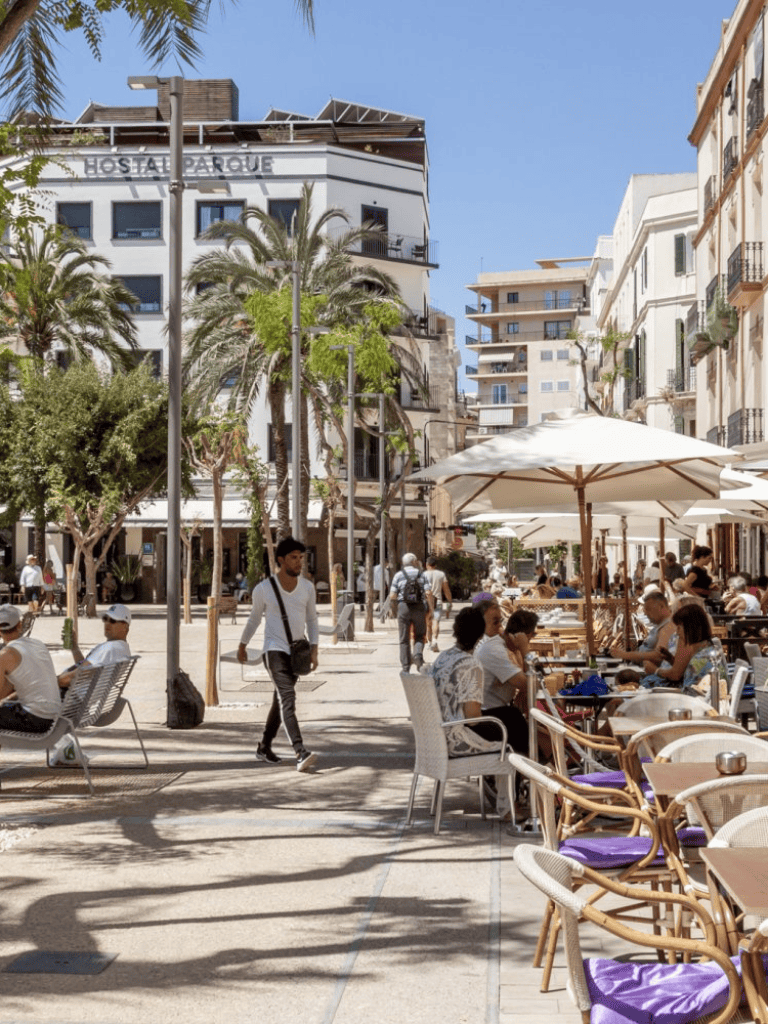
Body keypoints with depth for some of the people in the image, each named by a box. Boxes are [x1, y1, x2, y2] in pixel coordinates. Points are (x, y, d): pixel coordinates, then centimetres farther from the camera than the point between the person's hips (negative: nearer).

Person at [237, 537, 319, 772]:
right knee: (287, 698, -20)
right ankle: (301, 753, -32)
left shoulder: (307, 587, 3)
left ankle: (264, 748, 29)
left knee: (281, 700, 14)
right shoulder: (263, 589, -6)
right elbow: (254, 618, 9)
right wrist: (242, 645, 20)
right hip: (274, 650, -5)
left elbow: (311, 619, 12)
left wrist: (314, 649, 0)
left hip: (297, 652, 5)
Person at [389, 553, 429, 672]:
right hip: (419, 607, 0)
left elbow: (392, 596, -4)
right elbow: (428, 594, -4)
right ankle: (418, 653, -16)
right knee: (420, 636, 13)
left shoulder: (398, 575, 2)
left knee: (404, 639, 7)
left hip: (403, 607, 0)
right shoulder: (421, 574, 4)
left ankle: (405, 667, 6)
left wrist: (393, 607, 13)